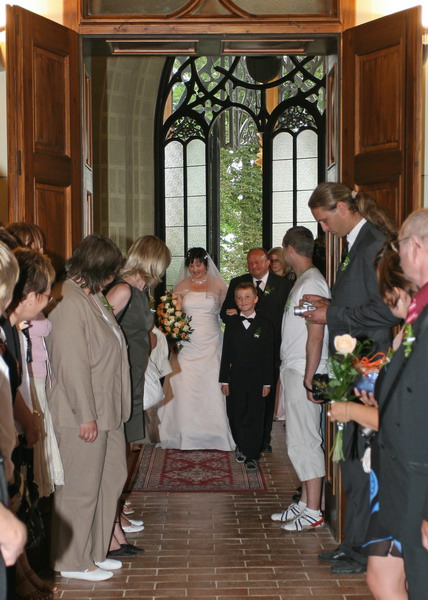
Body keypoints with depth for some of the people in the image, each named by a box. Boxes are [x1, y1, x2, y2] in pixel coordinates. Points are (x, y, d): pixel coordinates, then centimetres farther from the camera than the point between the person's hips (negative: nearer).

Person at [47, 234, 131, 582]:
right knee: (81, 488, 3)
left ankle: (95, 552, 32)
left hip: (106, 410, 10)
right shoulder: (68, 302, -20)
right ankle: (73, 562, 19)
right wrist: (86, 416, -21)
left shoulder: (92, 297, 11)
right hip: (83, 415, -10)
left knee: (111, 479, 18)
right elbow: (71, 364, -23)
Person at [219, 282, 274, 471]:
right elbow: (226, 352, 4)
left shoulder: (265, 325, -1)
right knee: (236, 415, 8)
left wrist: (267, 382, -4)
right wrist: (224, 380, 1)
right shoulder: (232, 323, 5)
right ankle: (241, 447, 30)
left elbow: (269, 356, 0)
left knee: (255, 417, 2)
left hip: (256, 378, -2)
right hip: (235, 377, 2)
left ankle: (251, 456, 10)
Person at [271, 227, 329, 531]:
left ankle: (313, 512, 4)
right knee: (299, 439, 14)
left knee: (304, 441, -4)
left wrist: (309, 379, -21)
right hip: (294, 370, 10)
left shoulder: (312, 283, -15)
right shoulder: (303, 281, 15)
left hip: (303, 374, -10)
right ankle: (305, 503, 24)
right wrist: (303, 377, 13)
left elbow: (316, 336, -20)